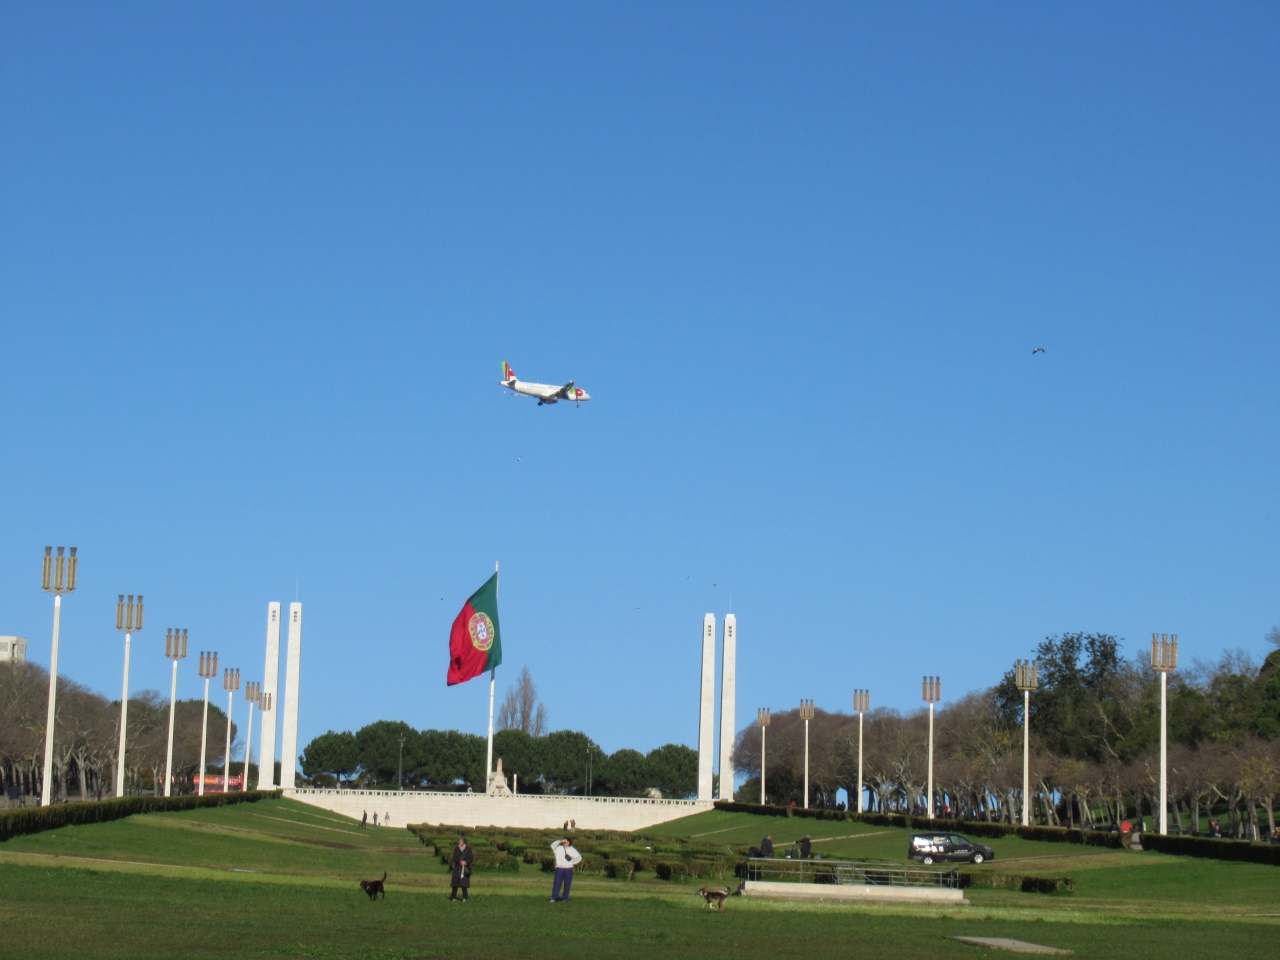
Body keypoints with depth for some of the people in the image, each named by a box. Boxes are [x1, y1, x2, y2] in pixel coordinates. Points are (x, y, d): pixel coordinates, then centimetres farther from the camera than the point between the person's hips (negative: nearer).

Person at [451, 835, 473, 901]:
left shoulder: (468, 849, 2)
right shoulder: (456, 848, 6)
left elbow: (471, 858, -1)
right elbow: (454, 858, -1)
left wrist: (466, 862, -19)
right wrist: (460, 862, -17)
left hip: (465, 868, -1)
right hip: (457, 868, 1)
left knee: (464, 884, -5)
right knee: (455, 883, -3)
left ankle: (464, 898, 1)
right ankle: (453, 897, 3)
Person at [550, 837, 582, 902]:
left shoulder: (572, 850, 8)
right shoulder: (559, 848, 7)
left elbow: (579, 857, 14)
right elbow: (553, 846, -7)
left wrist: (573, 863, 4)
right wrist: (560, 841, -12)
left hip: (568, 869, 1)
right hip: (559, 869, -1)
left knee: (567, 885, 3)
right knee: (557, 884, -7)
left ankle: (565, 898, 10)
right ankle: (553, 898, -9)